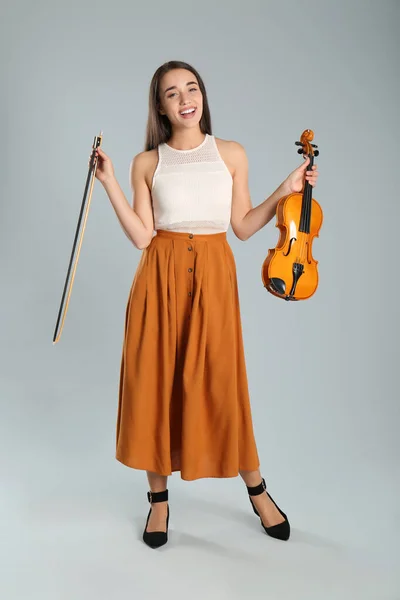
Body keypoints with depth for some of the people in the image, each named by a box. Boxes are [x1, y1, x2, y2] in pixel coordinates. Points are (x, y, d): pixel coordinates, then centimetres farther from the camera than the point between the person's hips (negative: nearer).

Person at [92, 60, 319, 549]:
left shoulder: (231, 154, 8)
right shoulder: (147, 163, 6)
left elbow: (243, 227, 7)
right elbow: (142, 236, -3)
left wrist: (285, 191, -1)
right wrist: (109, 183, -7)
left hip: (214, 276, 0)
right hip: (161, 279, 1)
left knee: (221, 386, 1)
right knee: (155, 384, 3)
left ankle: (257, 492, 24)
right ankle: (159, 500, 22)